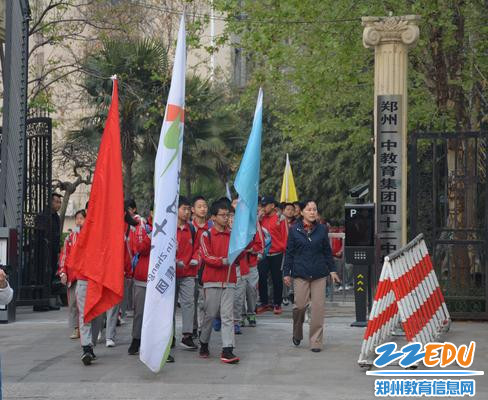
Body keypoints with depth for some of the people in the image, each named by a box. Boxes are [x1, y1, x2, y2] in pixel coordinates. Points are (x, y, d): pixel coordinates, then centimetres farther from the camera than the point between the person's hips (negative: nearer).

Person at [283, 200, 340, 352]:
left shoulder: (322, 229, 7)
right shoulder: (294, 230, 2)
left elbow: (327, 251, 13)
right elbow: (289, 253, 5)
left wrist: (332, 270, 9)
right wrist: (286, 273, 2)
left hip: (319, 273, 1)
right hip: (300, 273, -1)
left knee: (318, 308, -2)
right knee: (300, 305, -4)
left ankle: (316, 341, 6)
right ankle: (297, 334, 23)